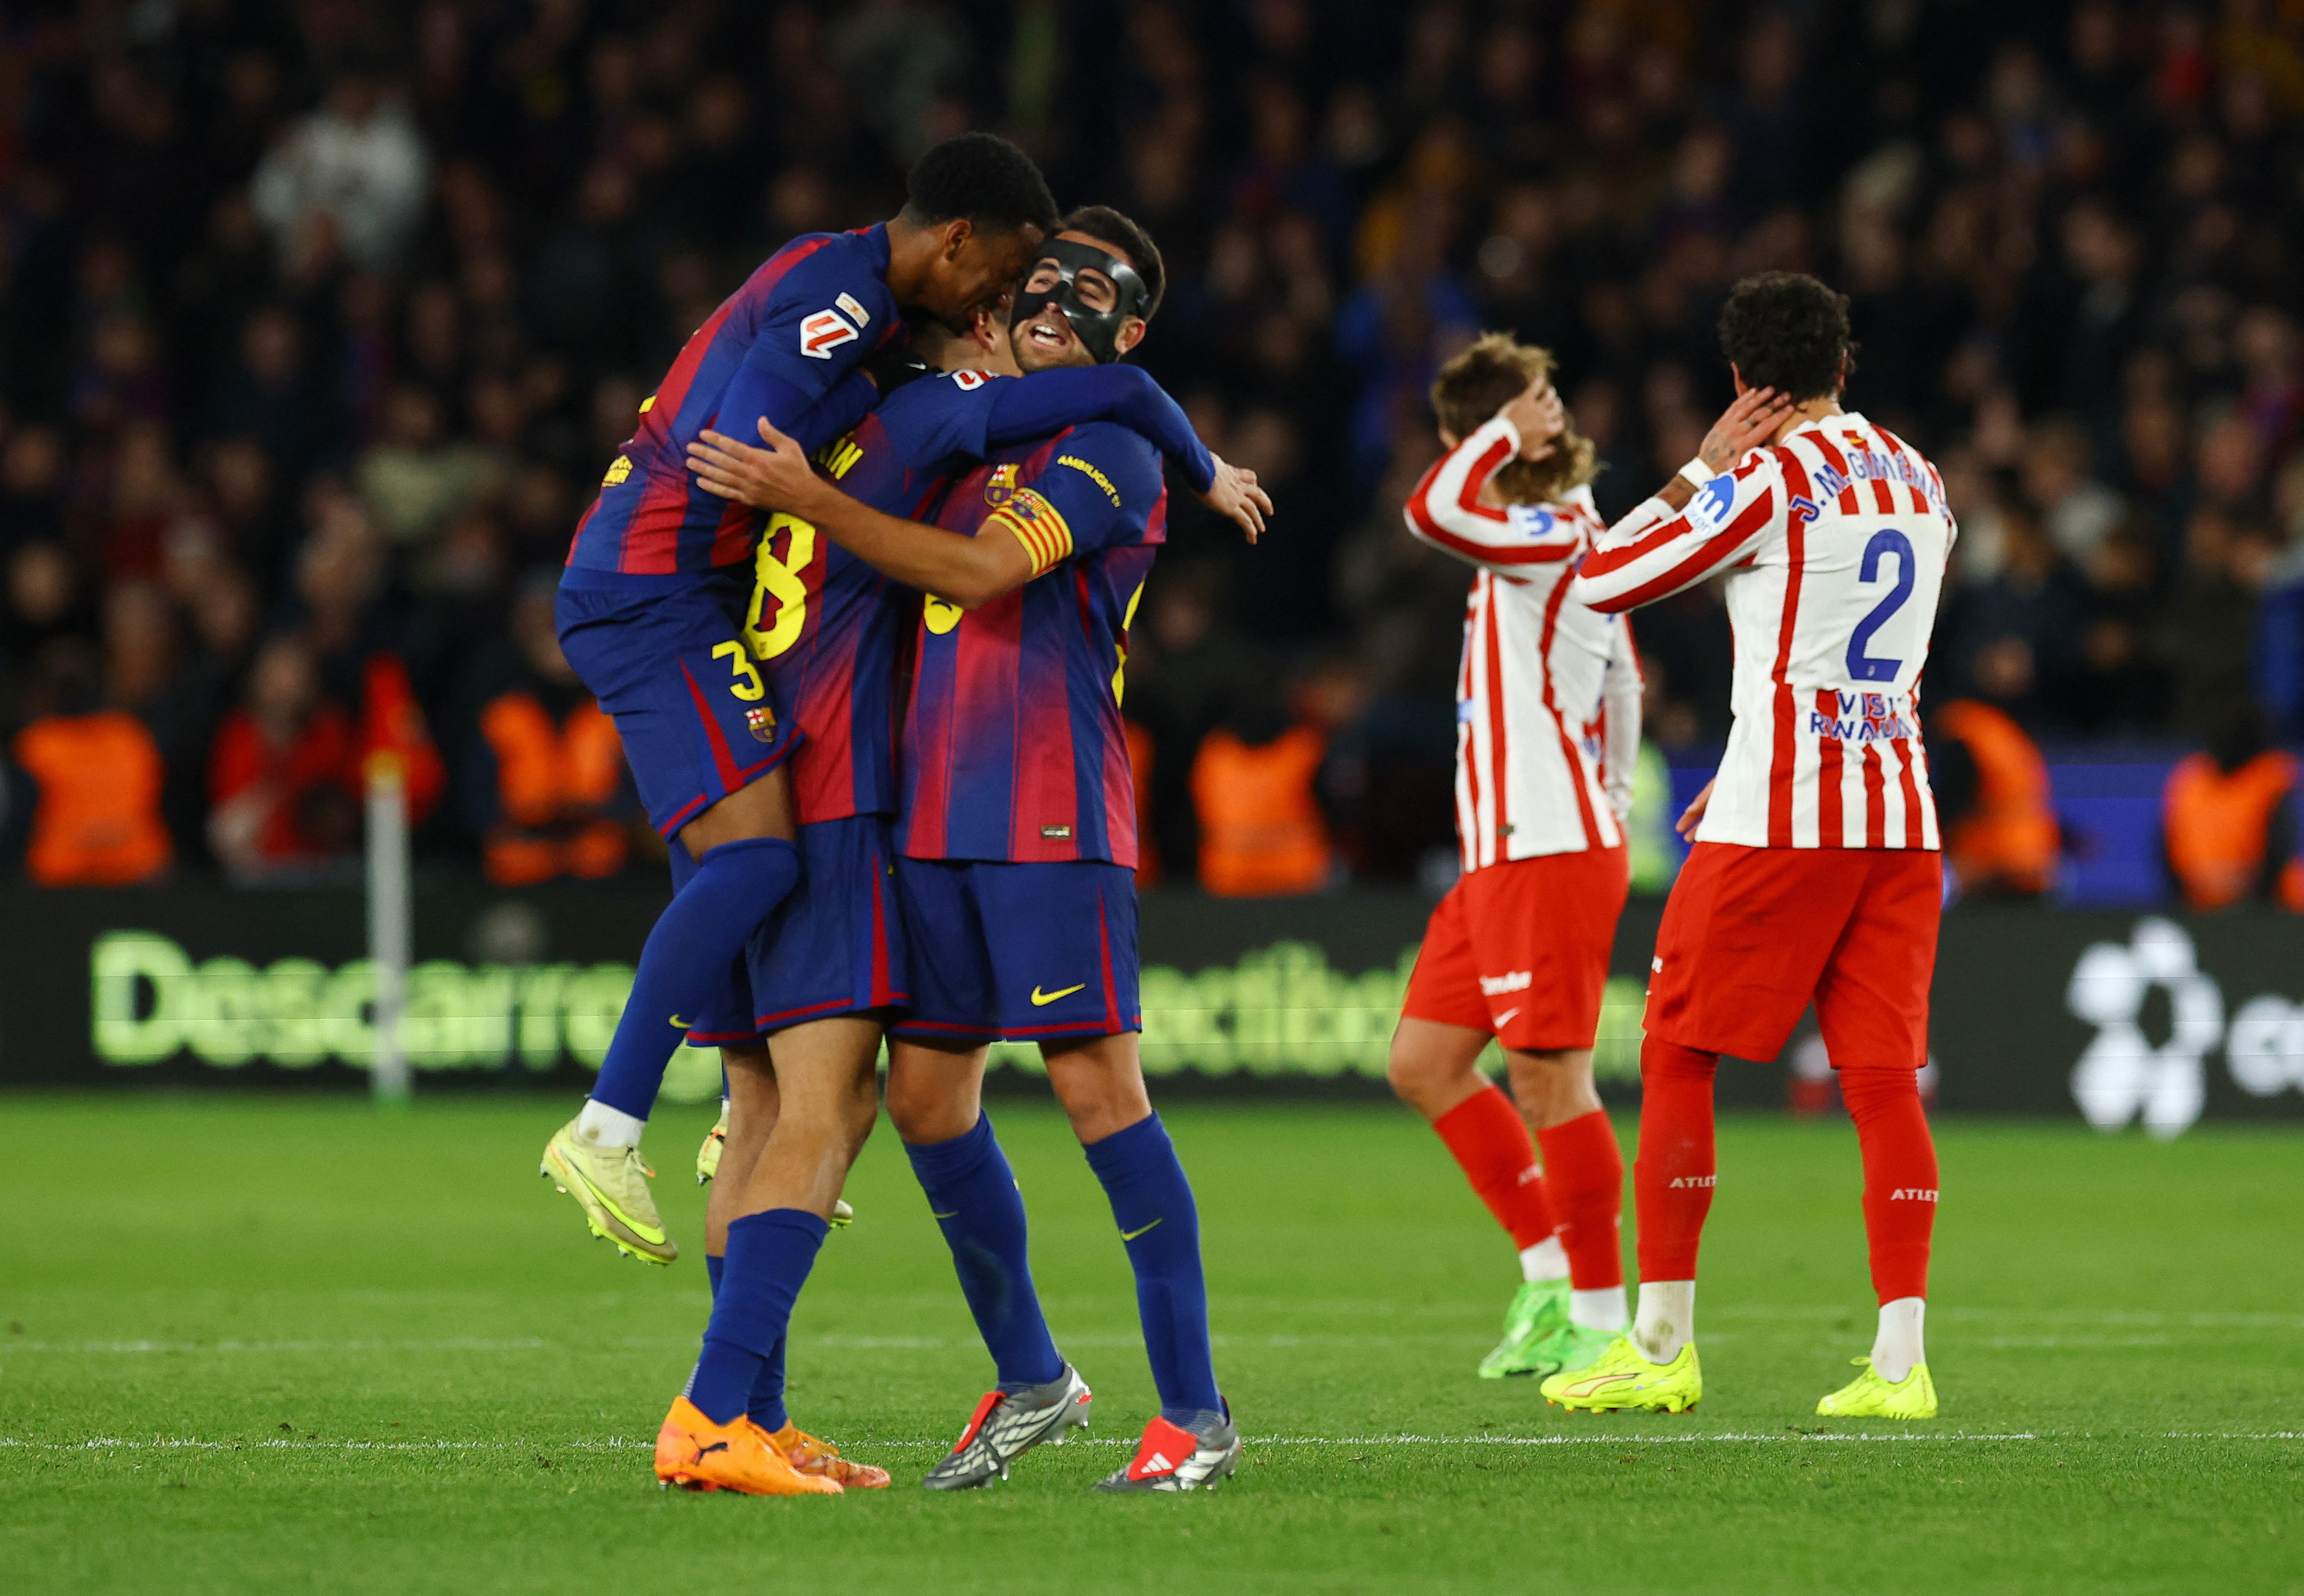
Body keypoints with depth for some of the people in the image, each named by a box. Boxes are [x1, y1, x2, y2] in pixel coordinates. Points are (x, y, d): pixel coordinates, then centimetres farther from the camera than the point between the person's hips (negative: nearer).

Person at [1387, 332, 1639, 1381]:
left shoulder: (1554, 538, -13)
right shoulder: (1568, 539, 17)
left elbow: (1433, 513, -31)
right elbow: (1625, 685, 26)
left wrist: (1510, 428, -17)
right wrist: (1614, 803, 31)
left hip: (1550, 853, -10)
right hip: (1503, 856, 10)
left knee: (1547, 1077, -9)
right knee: (1423, 1061, 11)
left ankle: (1602, 1318, -3)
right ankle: (1547, 1275, 16)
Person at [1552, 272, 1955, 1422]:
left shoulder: (1768, 477, -9)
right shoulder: (1919, 482, 13)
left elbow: (1603, 581, -3)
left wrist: (1702, 472, 5)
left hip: (1777, 813, -6)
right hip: (1900, 818, 6)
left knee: (1676, 1056, 5)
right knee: (1883, 1078, 1)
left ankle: (1661, 1346, 6)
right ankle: (1899, 1359, -8)